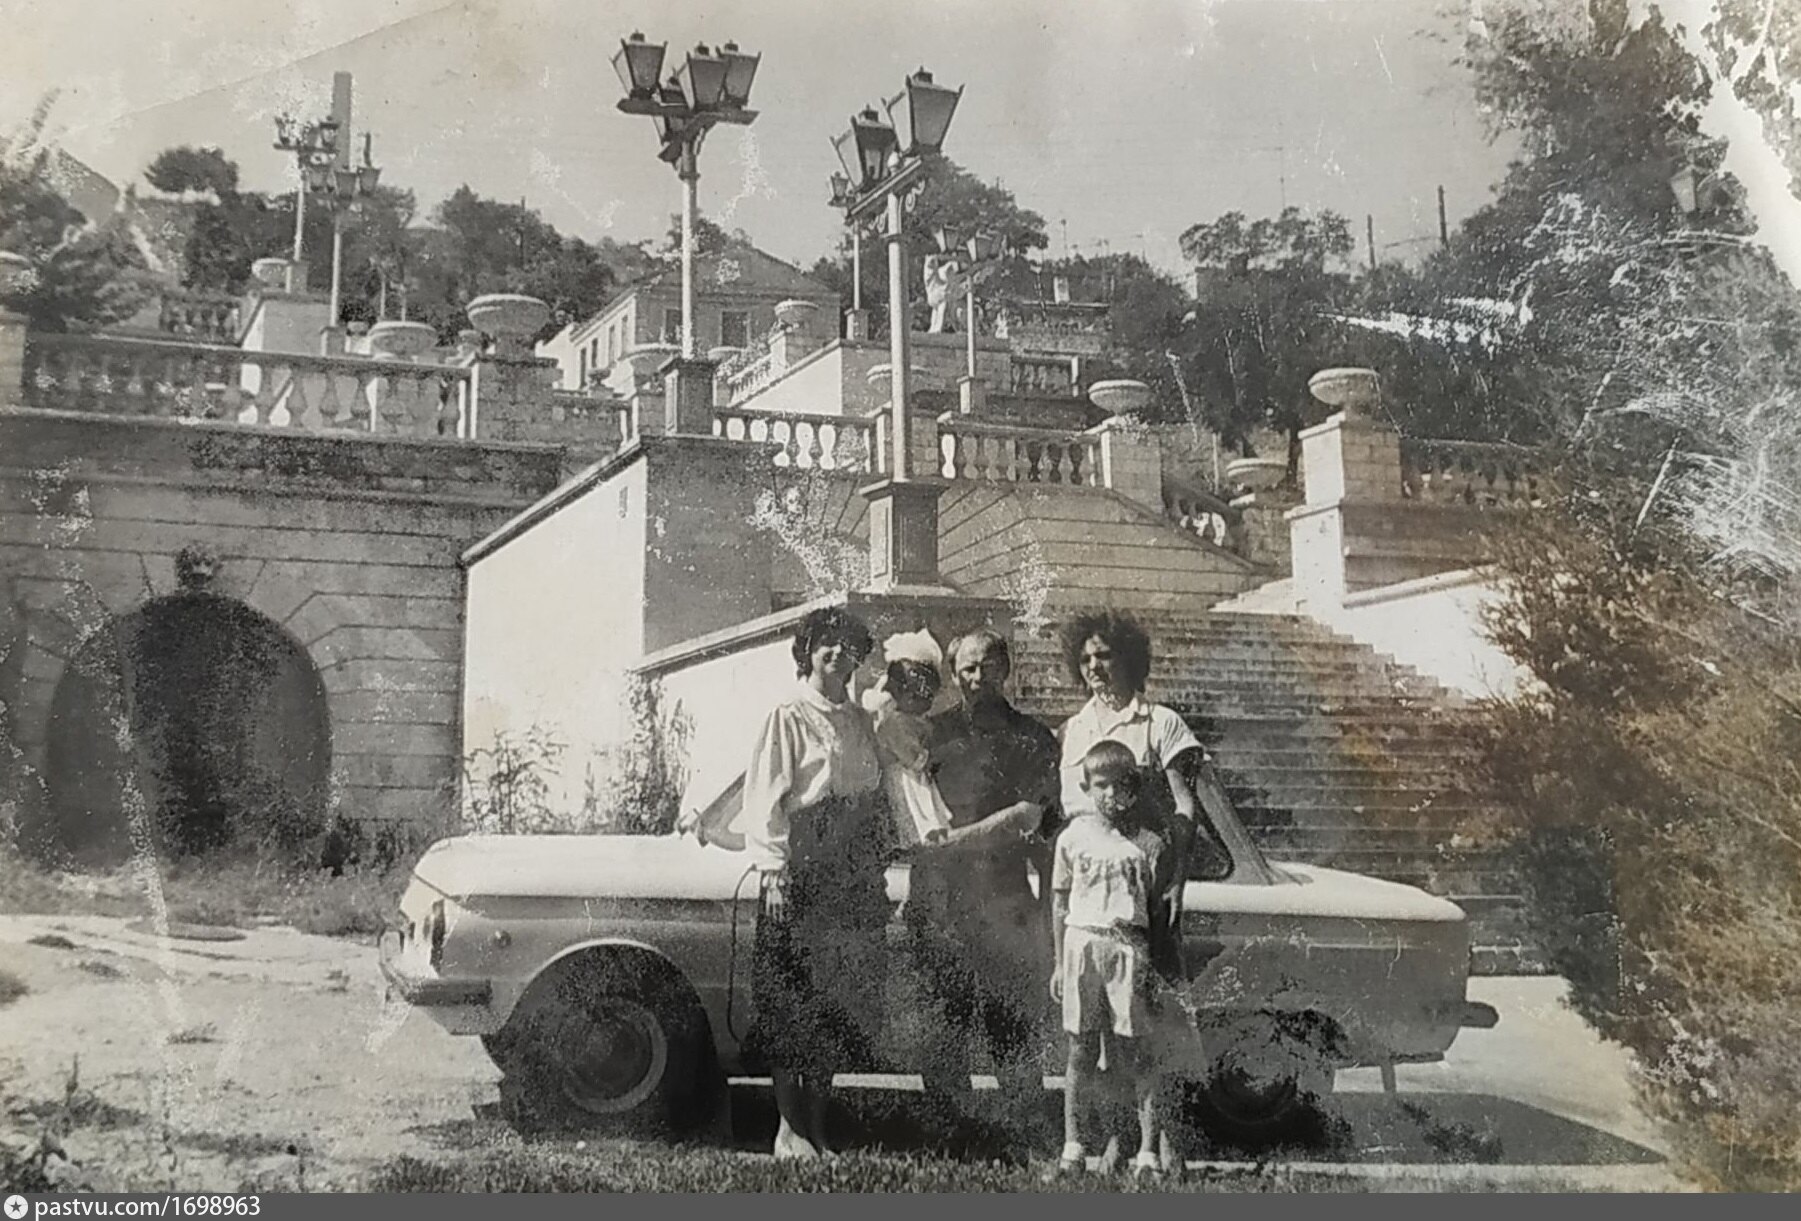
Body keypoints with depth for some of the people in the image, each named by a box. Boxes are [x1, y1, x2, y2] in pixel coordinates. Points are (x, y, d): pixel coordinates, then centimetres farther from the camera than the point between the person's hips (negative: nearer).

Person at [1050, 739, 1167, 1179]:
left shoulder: (1148, 843, 3)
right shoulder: (1073, 837, 6)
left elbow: (1157, 909, 6)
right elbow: (1060, 904, 11)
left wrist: (1157, 964, 0)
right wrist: (1061, 962, 9)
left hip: (1130, 945, -1)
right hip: (1082, 942, 1)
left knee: (1137, 1051, 0)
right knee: (1081, 1051, 5)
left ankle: (1148, 1149, 5)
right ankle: (1073, 1145, 14)